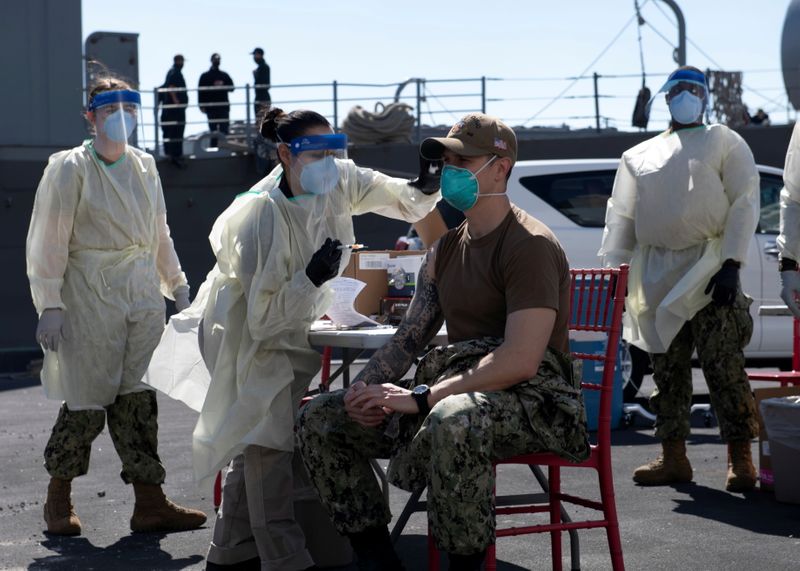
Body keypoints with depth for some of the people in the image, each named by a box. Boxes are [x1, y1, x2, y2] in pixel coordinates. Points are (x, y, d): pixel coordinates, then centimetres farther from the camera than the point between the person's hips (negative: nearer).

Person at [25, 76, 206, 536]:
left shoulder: (144, 166, 12)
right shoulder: (71, 168, -5)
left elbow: (159, 234, 21)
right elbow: (49, 241, -7)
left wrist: (177, 286, 18)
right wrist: (50, 305, -12)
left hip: (143, 296, 5)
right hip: (90, 296, -5)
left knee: (139, 400, 3)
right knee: (87, 403, -1)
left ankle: (150, 503, 6)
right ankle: (58, 500, 16)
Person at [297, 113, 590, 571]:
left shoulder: (530, 245, -12)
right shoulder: (447, 249, 15)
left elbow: (521, 360, -23)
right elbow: (410, 336, 15)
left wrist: (419, 397, -24)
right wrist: (368, 387, -7)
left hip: (531, 397, -9)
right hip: (457, 391, 9)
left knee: (453, 420, -43)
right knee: (320, 419, 0)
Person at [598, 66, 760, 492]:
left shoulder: (724, 143, 8)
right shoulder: (639, 156, 19)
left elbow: (745, 202, -1)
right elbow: (620, 217, 18)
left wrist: (732, 263, -13)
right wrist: (613, 272, 6)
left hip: (707, 268, -4)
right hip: (655, 274, 4)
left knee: (723, 367, -9)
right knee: (667, 371, 6)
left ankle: (740, 460, -7)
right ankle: (673, 457, 12)